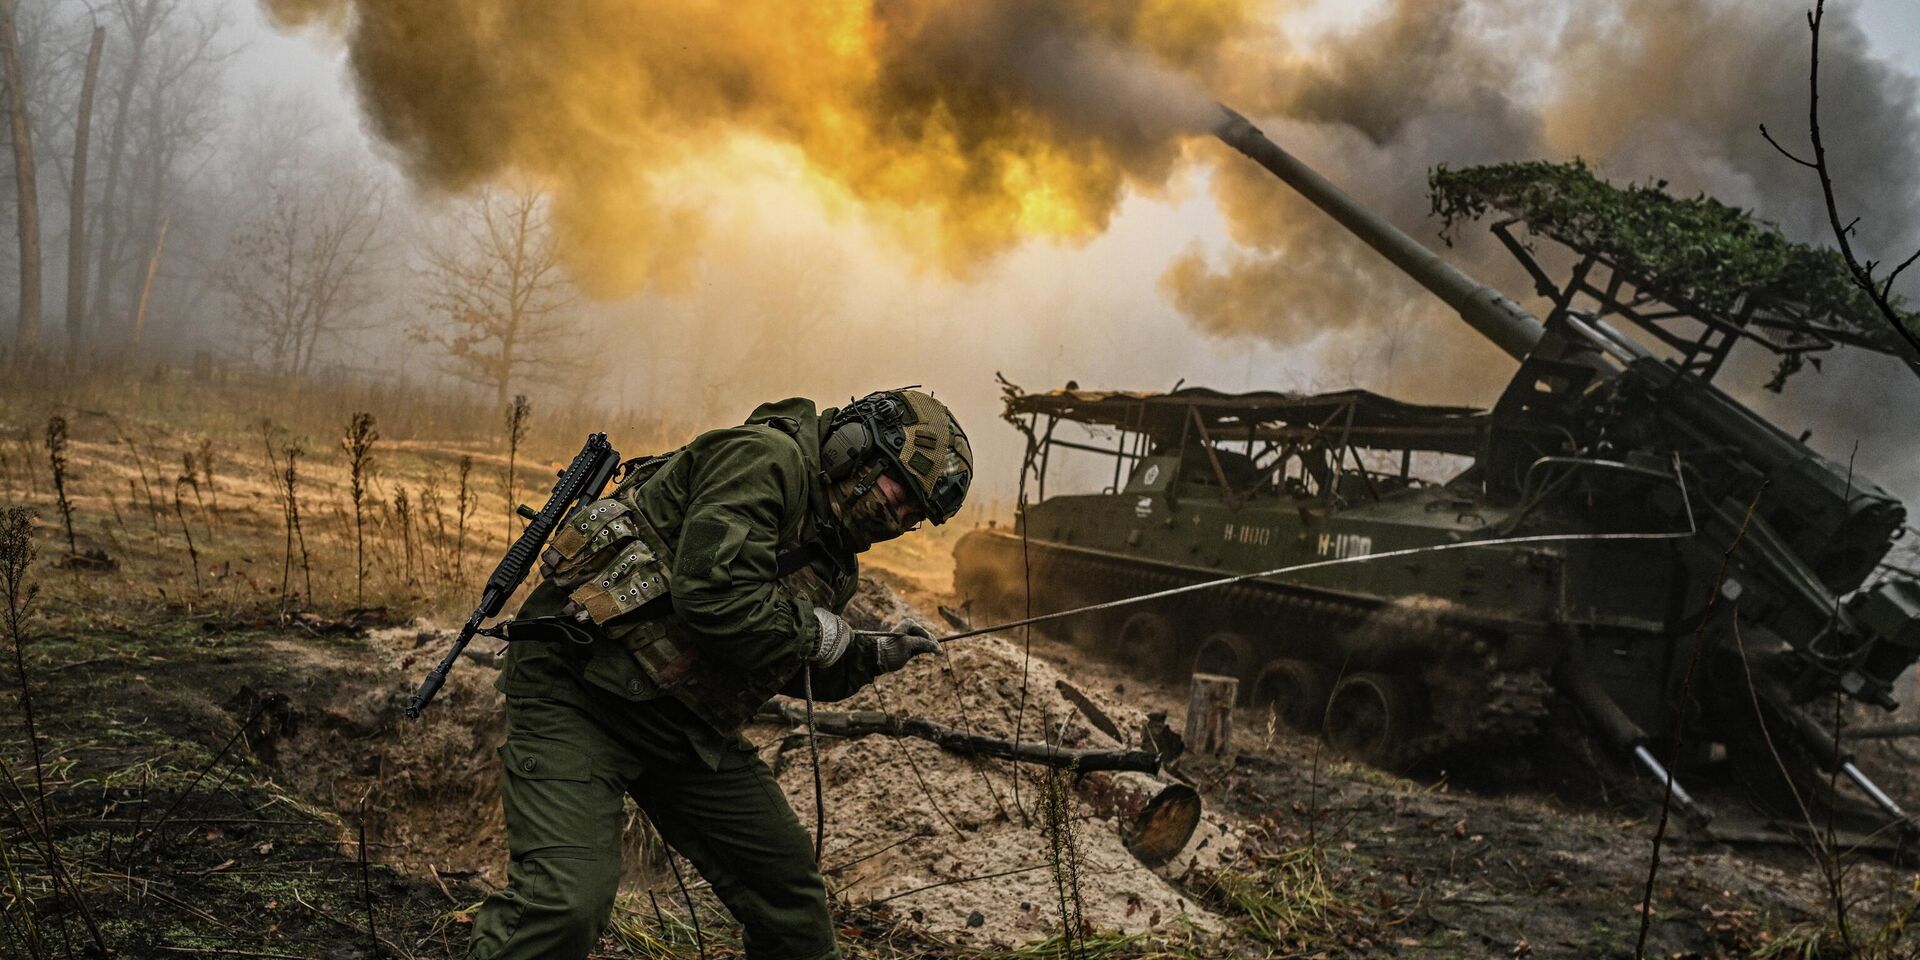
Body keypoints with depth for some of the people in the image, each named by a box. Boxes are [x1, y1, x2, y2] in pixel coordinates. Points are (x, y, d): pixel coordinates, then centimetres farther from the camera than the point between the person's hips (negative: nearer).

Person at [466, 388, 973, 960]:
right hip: (581, 691, -9)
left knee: (787, 885, 11)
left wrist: (872, 658, 10)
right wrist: (813, 632, -12)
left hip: (687, 727, 9)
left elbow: (786, 671, 25)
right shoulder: (766, 457, -15)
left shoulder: (834, 562, 14)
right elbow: (714, 595, -28)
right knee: (567, 901, -23)